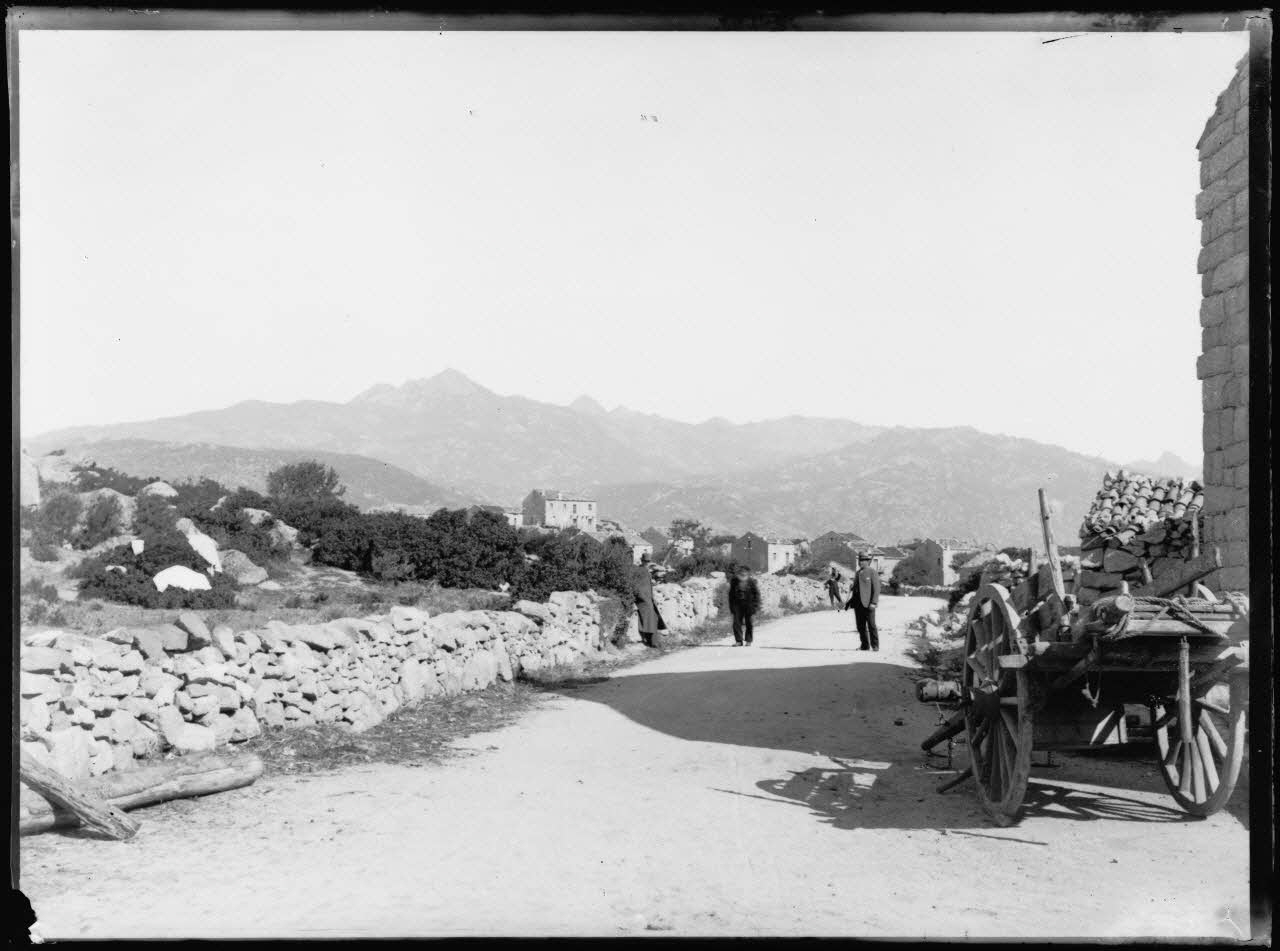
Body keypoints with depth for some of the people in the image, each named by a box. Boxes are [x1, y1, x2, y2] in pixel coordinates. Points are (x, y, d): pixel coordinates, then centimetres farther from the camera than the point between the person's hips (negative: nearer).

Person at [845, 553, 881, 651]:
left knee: (871, 625, -3)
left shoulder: (872, 572, -2)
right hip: (858, 603, 7)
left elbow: (876, 588, -8)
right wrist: (850, 602, 7)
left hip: (868, 603, -6)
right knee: (861, 626, 7)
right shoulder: (858, 573, 18)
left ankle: (875, 646, 4)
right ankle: (865, 646, 13)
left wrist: (874, 603, -16)